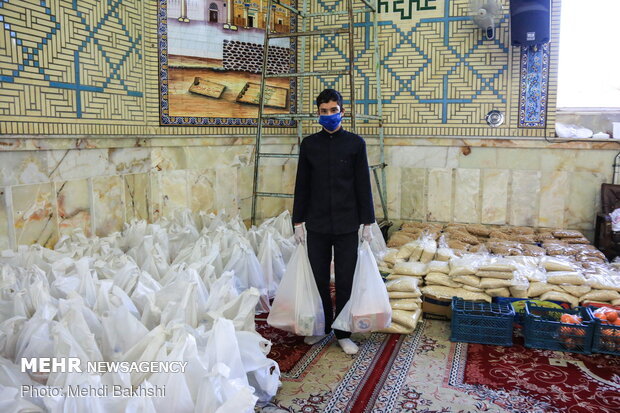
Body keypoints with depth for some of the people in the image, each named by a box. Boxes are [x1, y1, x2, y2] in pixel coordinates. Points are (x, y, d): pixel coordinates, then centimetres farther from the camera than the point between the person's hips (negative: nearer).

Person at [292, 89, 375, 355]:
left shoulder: (355, 143, 2)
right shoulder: (309, 144, 6)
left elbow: (363, 185, 2)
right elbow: (302, 185, 7)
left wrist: (367, 222, -1)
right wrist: (298, 222, 4)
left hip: (347, 224, -1)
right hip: (317, 224, 2)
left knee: (345, 281, 4)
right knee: (319, 279, 8)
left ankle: (343, 333, 18)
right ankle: (321, 327, 26)